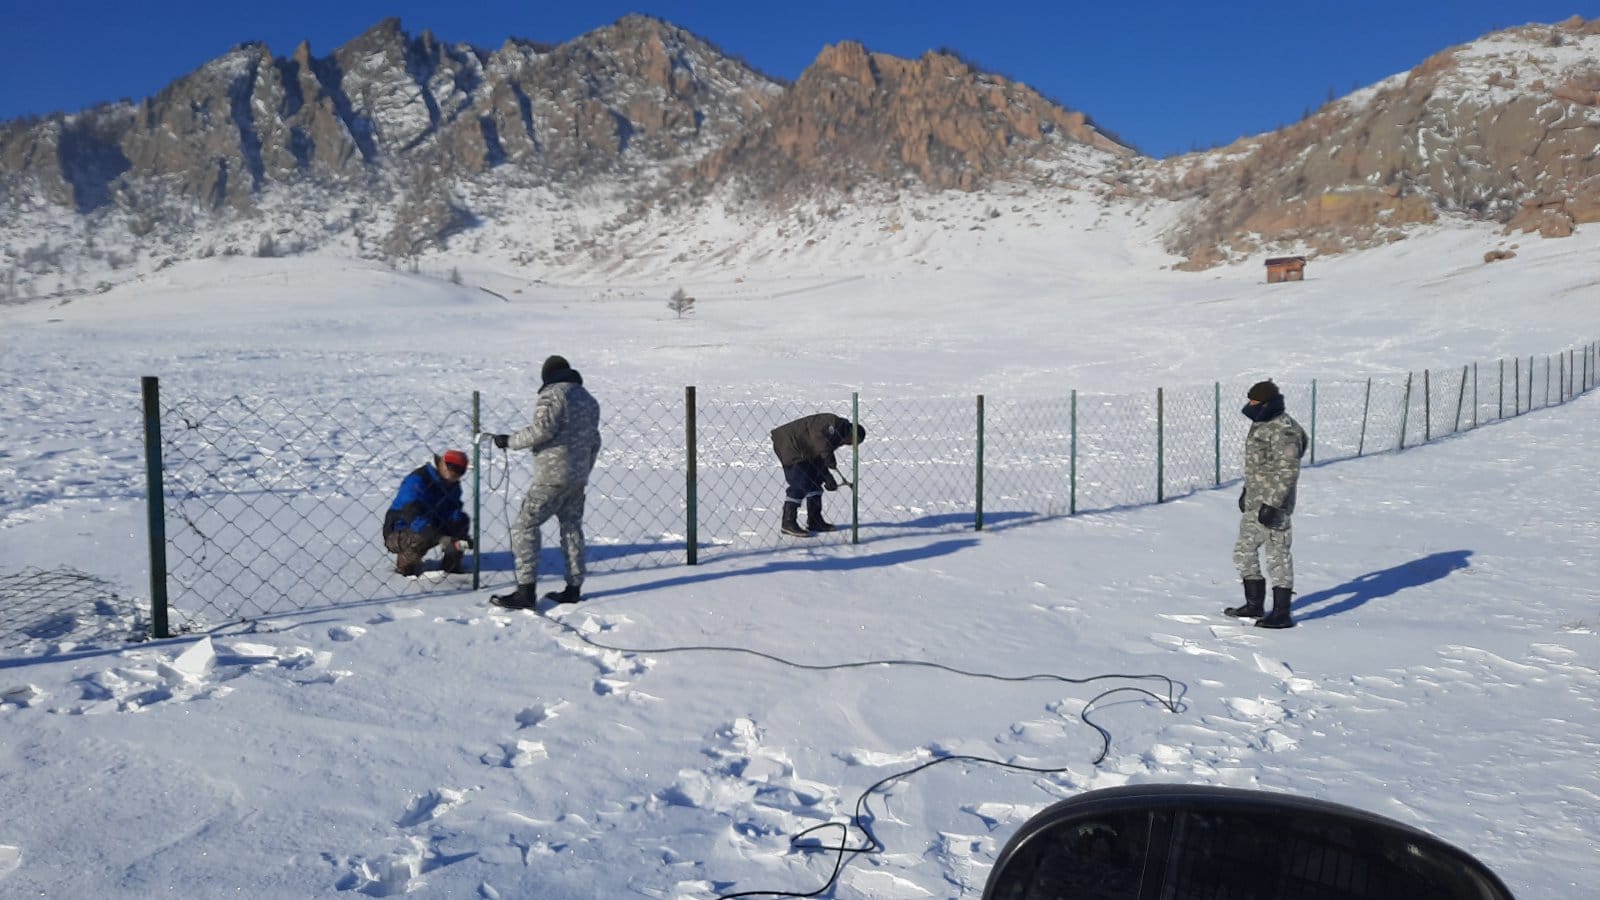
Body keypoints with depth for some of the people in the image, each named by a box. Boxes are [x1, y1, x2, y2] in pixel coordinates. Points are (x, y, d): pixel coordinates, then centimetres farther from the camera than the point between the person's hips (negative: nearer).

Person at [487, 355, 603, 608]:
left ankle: (525, 591, -10)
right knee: (572, 528, 14)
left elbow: (543, 429, -22)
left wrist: (510, 441, -11)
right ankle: (574, 588, 17)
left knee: (525, 526, -5)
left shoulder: (552, 395, -9)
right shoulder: (589, 399, 16)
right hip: (578, 478, 8)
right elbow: (594, 441, 18)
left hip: (551, 476, -8)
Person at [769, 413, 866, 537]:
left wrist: (829, 479, 9)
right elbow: (818, 435, -35)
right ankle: (788, 523, -12)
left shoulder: (837, 437, 13)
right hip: (788, 444, -11)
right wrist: (829, 458, -34)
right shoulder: (834, 423, -17)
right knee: (800, 484, -15)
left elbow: (820, 459, 15)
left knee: (815, 480, 12)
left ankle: (815, 521, 18)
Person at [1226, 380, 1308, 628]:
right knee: (1243, 551, 15)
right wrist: (1247, 490, 27)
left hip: (1273, 505, -10)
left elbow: (1288, 472, -22)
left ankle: (1281, 614, 4)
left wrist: (1273, 504, -25)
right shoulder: (1261, 424, 12)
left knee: (1277, 556, -4)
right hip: (1254, 503, 10)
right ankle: (1254, 606, 26)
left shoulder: (1283, 430, -19)